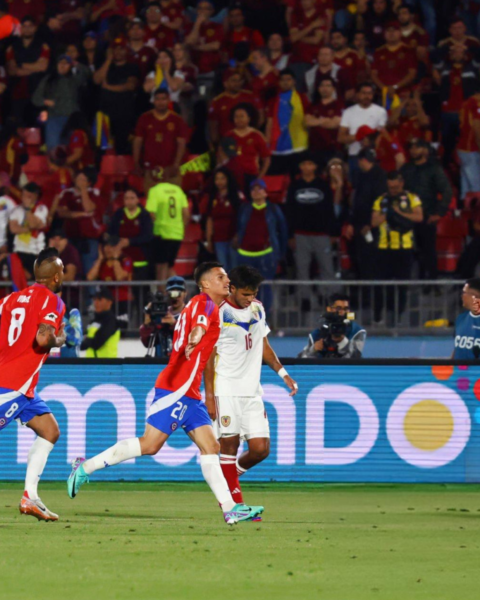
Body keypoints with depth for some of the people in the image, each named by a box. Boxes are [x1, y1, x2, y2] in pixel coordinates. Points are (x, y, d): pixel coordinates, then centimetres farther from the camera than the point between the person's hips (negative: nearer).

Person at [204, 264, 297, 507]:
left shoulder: (257, 308, 12)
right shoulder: (219, 314, -8)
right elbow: (209, 357, -7)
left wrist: (283, 373, 12)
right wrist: (209, 396, -10)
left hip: (252, 392, 6)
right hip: (226, 391, -6)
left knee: (260, 449, -2)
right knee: (229, 445, -5)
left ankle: (230, 475, 24)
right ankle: (235, 503, 1)